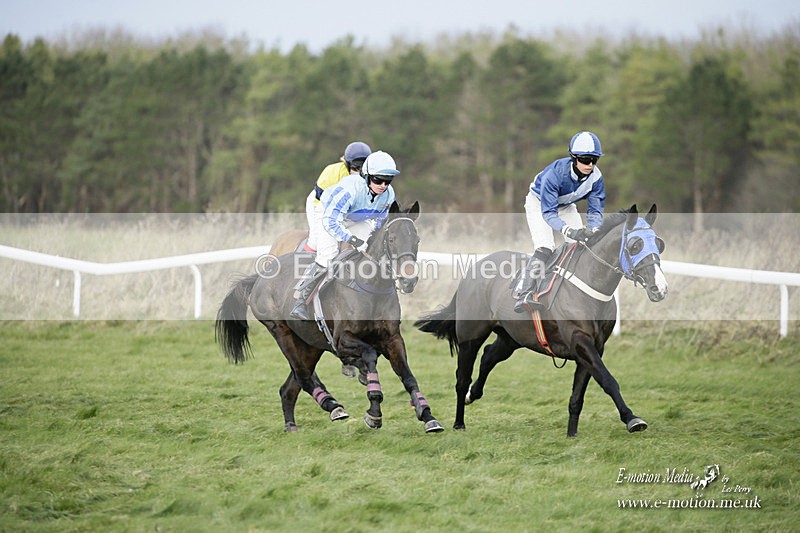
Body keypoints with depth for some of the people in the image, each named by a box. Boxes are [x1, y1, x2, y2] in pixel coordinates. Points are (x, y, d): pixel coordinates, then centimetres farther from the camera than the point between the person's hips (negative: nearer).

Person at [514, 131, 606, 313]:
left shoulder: (595, 176, -24)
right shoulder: (555, 173, -40)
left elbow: (595, 209, -19)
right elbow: (548, 213, -41)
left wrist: (594, 230, -41)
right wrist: (569, 231, -57)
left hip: (565, 205, 5)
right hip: (539, 202, -5)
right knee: (544, 248, -24)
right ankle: (524, 296, -29)